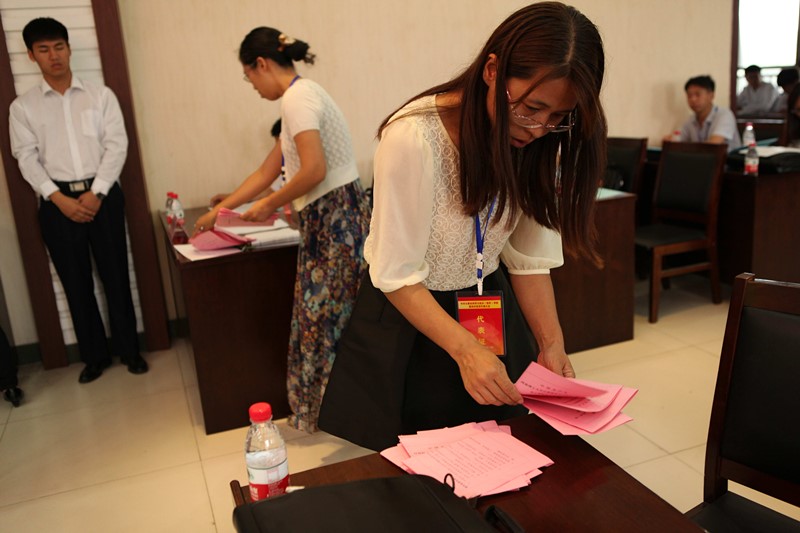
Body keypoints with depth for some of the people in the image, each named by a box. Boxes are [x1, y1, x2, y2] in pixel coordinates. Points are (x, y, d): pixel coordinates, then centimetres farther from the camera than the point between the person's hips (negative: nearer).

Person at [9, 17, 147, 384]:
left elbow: (117, 145, -2)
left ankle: (129, 350, 19)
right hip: (57, 202, 1)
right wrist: (59, 199, -14)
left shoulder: (100, 95, 5)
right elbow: (27, 158, 0)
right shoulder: (22, 107, 6)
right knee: (76, 283, 8)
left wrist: (96, 193, -13)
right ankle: (94, 355, 21)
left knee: (115, 276, 4)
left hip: (103, 195, -1)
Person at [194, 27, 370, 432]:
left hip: (333, 218, -10)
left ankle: (324, 414, 18)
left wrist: (269, 205, -7)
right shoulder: (302, 95, 19)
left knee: (322, 318, 2)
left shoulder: (298, 97, -11)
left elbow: (314, 171, -23)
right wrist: (220, 210, 26)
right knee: (327, 317, 14)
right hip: (329, 220, 10)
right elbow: (266, 172, 23)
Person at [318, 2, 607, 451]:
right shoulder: (414, 137, -29)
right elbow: (397, 276, -24)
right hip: (409, 315, -4)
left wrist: (551, 342, -15)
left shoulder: (541, 145, -11)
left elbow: (529, 258, -5)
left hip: (491, 306, 5)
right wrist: (465, 349, -34)